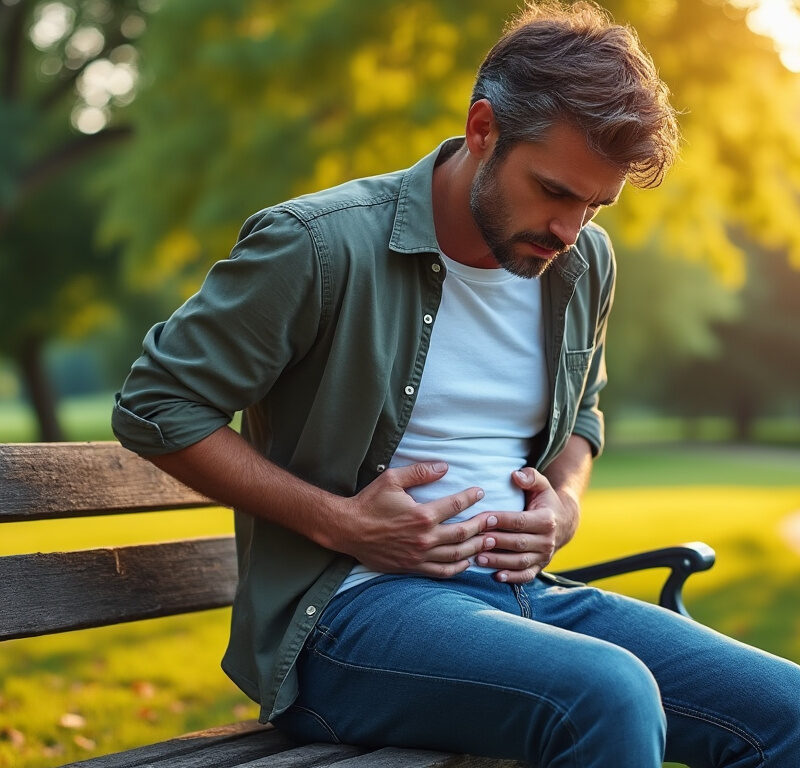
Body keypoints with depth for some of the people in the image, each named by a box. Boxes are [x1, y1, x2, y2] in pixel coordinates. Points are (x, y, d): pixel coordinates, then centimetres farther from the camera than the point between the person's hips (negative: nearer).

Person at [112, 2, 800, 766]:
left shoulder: (585, 263, 8)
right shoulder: (321, 244, -12)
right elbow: (154, 406, -7)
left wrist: (565, 501, 3)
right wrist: (340, 522, -13)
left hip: (522, 589, 6)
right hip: (348, 607, -6)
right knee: (610, 695, -34)